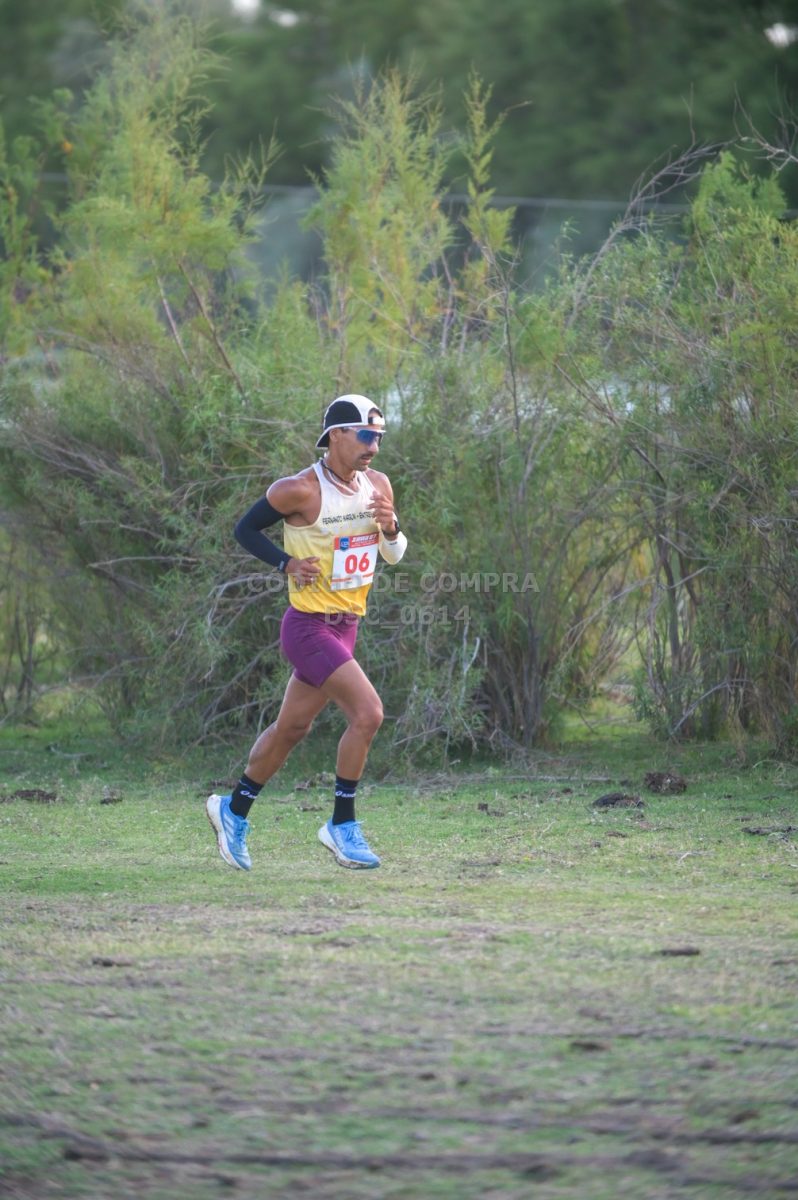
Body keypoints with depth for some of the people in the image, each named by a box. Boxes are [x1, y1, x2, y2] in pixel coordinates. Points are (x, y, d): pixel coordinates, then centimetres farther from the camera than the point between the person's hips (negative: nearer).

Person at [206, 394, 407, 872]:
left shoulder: (378, 485, 4)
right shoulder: (300, 490, -16)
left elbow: (396, 555, 13)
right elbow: (245, 529, -5)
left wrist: (390, 527, -8)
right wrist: (288, 564, -17)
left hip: (345, 626, 8)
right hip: (308, 626, -8)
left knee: (292, 727, 17)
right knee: (368, 713, -18)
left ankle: (233, 810, 33)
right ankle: (342, 826, -6)